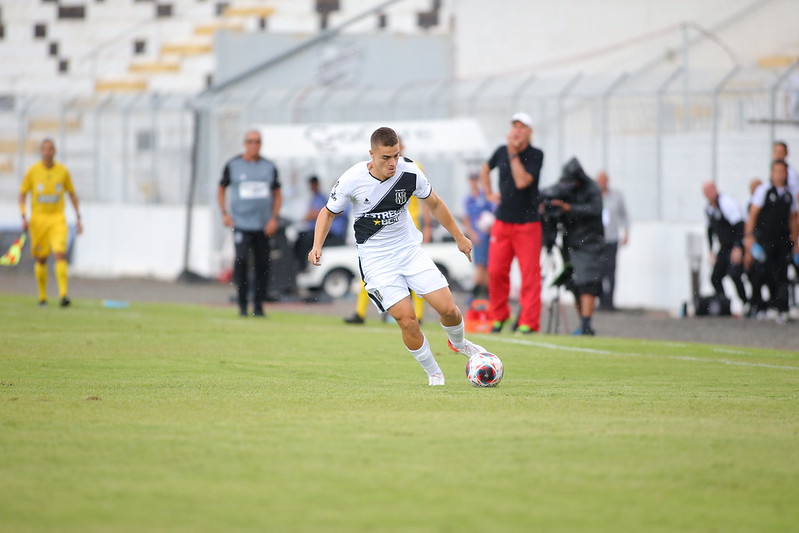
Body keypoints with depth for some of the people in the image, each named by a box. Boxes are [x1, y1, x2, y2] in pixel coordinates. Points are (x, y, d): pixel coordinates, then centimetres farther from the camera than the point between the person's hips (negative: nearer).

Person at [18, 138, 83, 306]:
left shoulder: (63, 171, 3)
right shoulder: (32, 171, 0)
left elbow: (72, 194, 13)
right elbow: (22, 194, 6)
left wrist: (78, 218, 11)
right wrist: (24, 217, -6)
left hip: (57, 219, 0)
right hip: (38, 218, 0)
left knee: (60, 254, -17)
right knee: (41, 259, 5)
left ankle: (63, 295, -21)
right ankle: (42, 296, 20)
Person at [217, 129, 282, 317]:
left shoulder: (269, 167, 10)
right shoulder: (233, 165, 5)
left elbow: (277, 195, 16)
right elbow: (221, 190, 14)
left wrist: (274, 218, 2)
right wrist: (225, 213, 0)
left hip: (264, 225, 2)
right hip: (241, 223, -2)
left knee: (263, 265, 1)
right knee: (241, 259, -18)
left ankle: (258, 306, 11)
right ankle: (242, 304, -9)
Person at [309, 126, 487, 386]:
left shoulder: (409, 172, -12)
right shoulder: (352, 180, -18)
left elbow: (434, 204, 7)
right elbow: (329, 212, 0)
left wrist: (459, 237, 13)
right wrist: (317, 246, -14)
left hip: (409, 248, 2)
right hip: (376, 260, -2)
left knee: (448, 309, -6)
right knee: (407, 320, -14)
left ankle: (458, 343, 29)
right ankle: (434, 374, 7)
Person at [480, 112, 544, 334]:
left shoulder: (536, 155, -7)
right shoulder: (502, 151, 7)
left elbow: (522, 181, -21)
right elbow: (485, 169, 28)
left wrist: (513, 154, -17)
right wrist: (488, 193, 17)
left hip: (528, 222, -4)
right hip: (502, 222, 4)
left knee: (530, 272, -8)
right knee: (496, 271, 3)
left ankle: (529, 322, -7)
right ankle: (499, 316, 19)